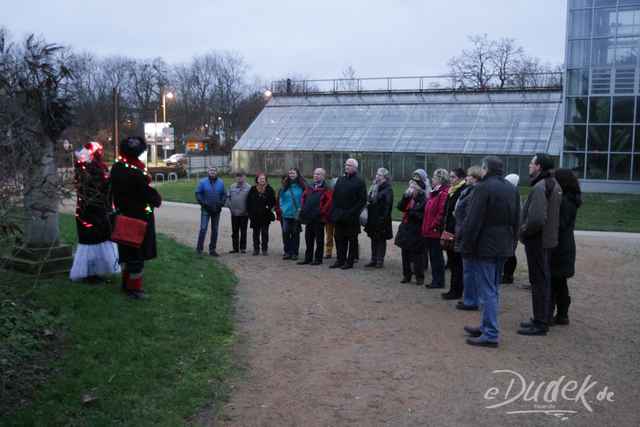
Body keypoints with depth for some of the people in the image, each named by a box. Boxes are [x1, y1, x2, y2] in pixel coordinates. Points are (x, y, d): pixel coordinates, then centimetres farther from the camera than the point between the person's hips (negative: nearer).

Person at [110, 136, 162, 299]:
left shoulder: (116, 168, 1)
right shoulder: (137, 174, -24)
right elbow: (151, 195, -16)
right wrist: (158, 200, 3)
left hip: (124, 216, 8)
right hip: (140, 218, -8)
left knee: (129, 251, 22)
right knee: (138, 255, 2)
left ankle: (126, 282, 34)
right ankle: (134, 289, 10)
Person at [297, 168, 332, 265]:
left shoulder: (326, 189, -8)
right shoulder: (310, 187, 14)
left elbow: (329, 202, -16)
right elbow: (304, 198, 23)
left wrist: (322, 211, -16)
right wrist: (304, 208, 13)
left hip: (319, 218, -7)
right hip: (309, 217, 7)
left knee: (319, 239, 2)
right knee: (308, 238, 13)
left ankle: (318, 259, 10)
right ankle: (308, 258, 21)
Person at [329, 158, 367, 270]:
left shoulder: (360, 182, -5)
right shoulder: (340, 180, 13)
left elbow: (363, 199, -10)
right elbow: (334, 196, 17)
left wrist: (352, 211, -15)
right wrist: (334, 209, 5)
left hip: (351, 216, -6)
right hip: (339, 215, 6)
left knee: (352, 239, 2)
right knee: (339, 238, 10)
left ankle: (350, 261, 9)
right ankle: (340, 260, 18)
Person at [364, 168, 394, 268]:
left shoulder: (388, 189, -11)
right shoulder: (374, 186, 12)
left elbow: (388, 206, -16)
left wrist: (383, 218, -20)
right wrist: (367, 204, 0)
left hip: (381, 219, -7)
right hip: (372, 218, 7)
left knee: (381, 239, 0)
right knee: (373, 239, 12)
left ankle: (380, 261, 6)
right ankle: (373, 260, 18)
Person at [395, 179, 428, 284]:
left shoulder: (424, 200, -11)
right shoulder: (408, 197, 9)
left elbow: (425, 216, -16)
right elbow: (400, 207, -1)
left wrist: (413, 214, -17)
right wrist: (405, 196, -10)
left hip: (416, 232, -7)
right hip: (405, 230, 7)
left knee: (417, 256, -1)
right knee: (405, 254, 11)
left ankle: (420, 277, 11)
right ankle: (406, 276, 21)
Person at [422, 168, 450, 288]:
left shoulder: (444, 193, -15)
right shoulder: (433, 192, 16)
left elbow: (442, 212, -22)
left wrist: (433, 226, -17)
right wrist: (426, 227, 13)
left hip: (436, 231, -9)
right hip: (429, 230, 9)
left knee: (437, 257, 0)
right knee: (433, 256, 14)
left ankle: (439, 281, 9)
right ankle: (435, 280, 22)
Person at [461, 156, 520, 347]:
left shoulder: (483, 188, -13)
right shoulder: (512, 189, 12)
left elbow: (473, 222, -16)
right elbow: (516, 221, 17)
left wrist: (467, 247, -10)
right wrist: (511, 244, 22)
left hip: (485, 247, -8)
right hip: (504, 248, 8)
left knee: (488, 291, -4)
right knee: (493, 290, 17)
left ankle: (490, 335, -2)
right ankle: (487, 327, 27)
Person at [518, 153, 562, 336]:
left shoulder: (540, 187, -20)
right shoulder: (554, 185, 12)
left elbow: (536, 218, -30)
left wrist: (524, 232, -13)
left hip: (537, 242, -10)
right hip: (548, 240, 10)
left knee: (538, 282, -3)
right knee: (543, 281, 17)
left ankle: (540, 324, 4)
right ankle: (541, 319, 28)